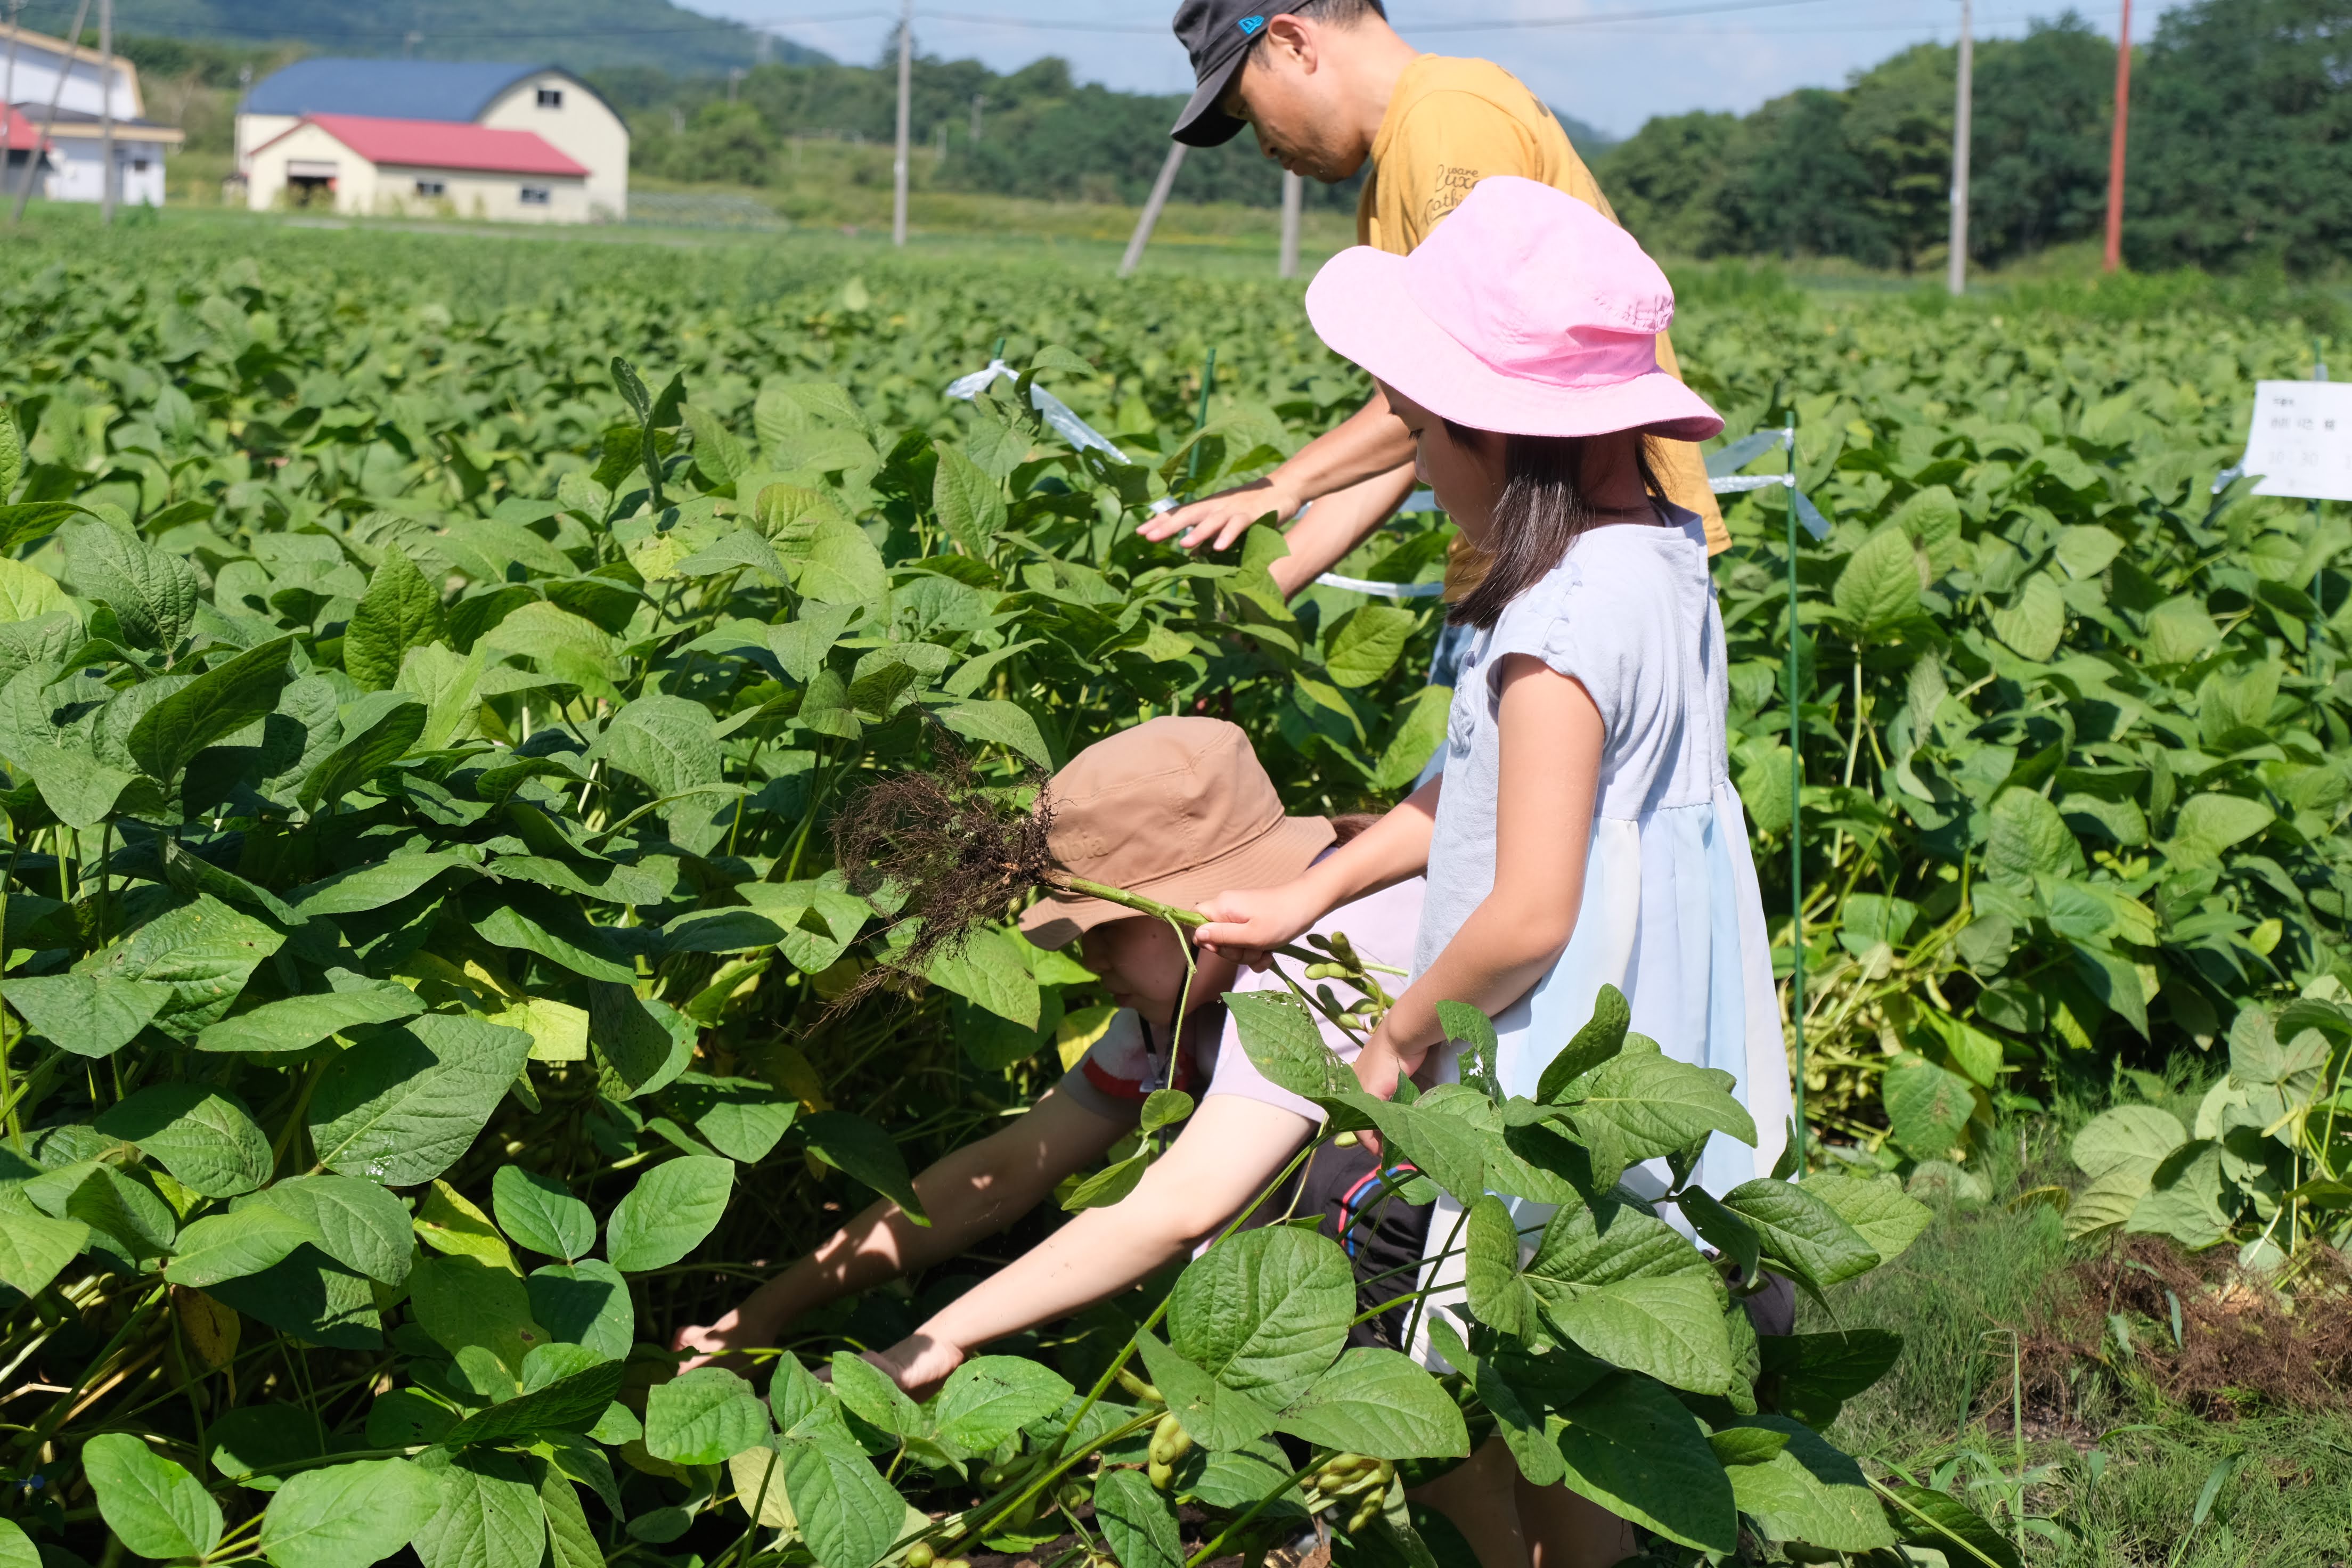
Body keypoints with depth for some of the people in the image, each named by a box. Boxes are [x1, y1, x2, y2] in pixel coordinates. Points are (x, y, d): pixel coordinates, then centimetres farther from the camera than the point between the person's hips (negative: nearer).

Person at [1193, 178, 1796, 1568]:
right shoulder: (1660, 548, 5)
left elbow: (1527, 912, -25)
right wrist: (1306, 898, 16)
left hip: (1561, 1077, -9)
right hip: (1657, 1058, 9)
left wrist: (1402, 1037, -8)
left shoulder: (1562, 627, -25)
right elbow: (1482, 788, 15)